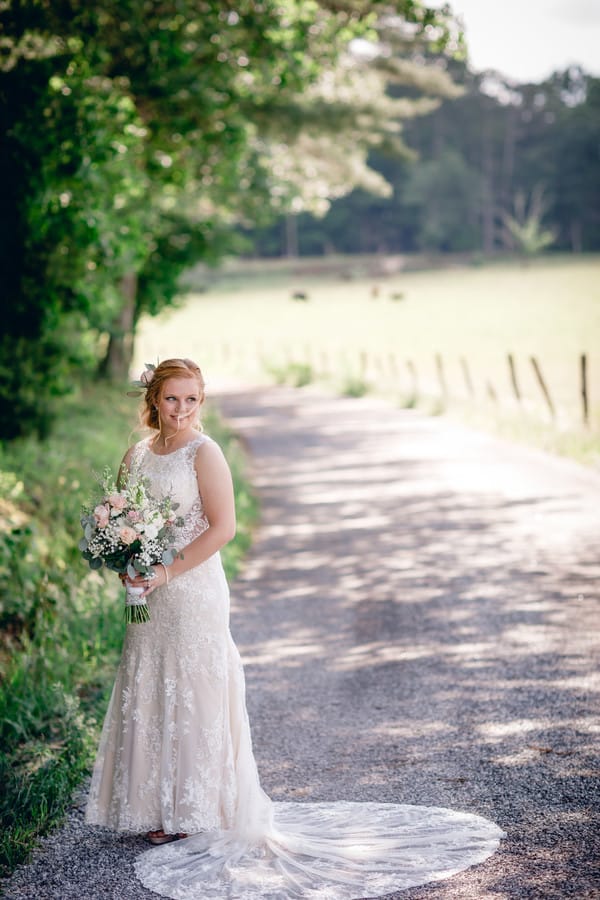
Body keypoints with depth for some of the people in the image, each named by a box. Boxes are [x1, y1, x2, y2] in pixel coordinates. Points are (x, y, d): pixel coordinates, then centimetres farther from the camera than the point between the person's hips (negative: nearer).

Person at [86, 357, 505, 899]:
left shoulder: (204, 453, -10)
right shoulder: (137, 455, 8)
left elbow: (222, 527, -16)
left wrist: (168, 571, -17)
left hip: (195, 591, -6)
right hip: (151, 595, 7)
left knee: (194, 694, 1)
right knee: (149, 696, 11)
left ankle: (200, 812, 13)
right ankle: (162, 810, 23)